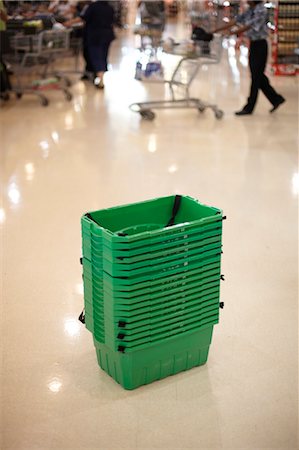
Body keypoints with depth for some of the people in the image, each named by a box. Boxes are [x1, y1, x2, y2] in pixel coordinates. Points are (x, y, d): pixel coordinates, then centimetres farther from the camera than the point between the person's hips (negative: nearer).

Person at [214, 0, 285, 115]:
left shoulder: (261, 11, -15)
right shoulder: (250, 11, 9)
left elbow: (249, 26, -22)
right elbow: (236, 21, 7)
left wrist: (232, 32, -25)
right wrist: (217, 30, 2)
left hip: (260, 45, -8)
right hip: (253, 44, 8)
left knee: (256, 77, -1)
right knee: (258, 76, 13)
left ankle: (249, 107, 5)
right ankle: (276, 99, 24)